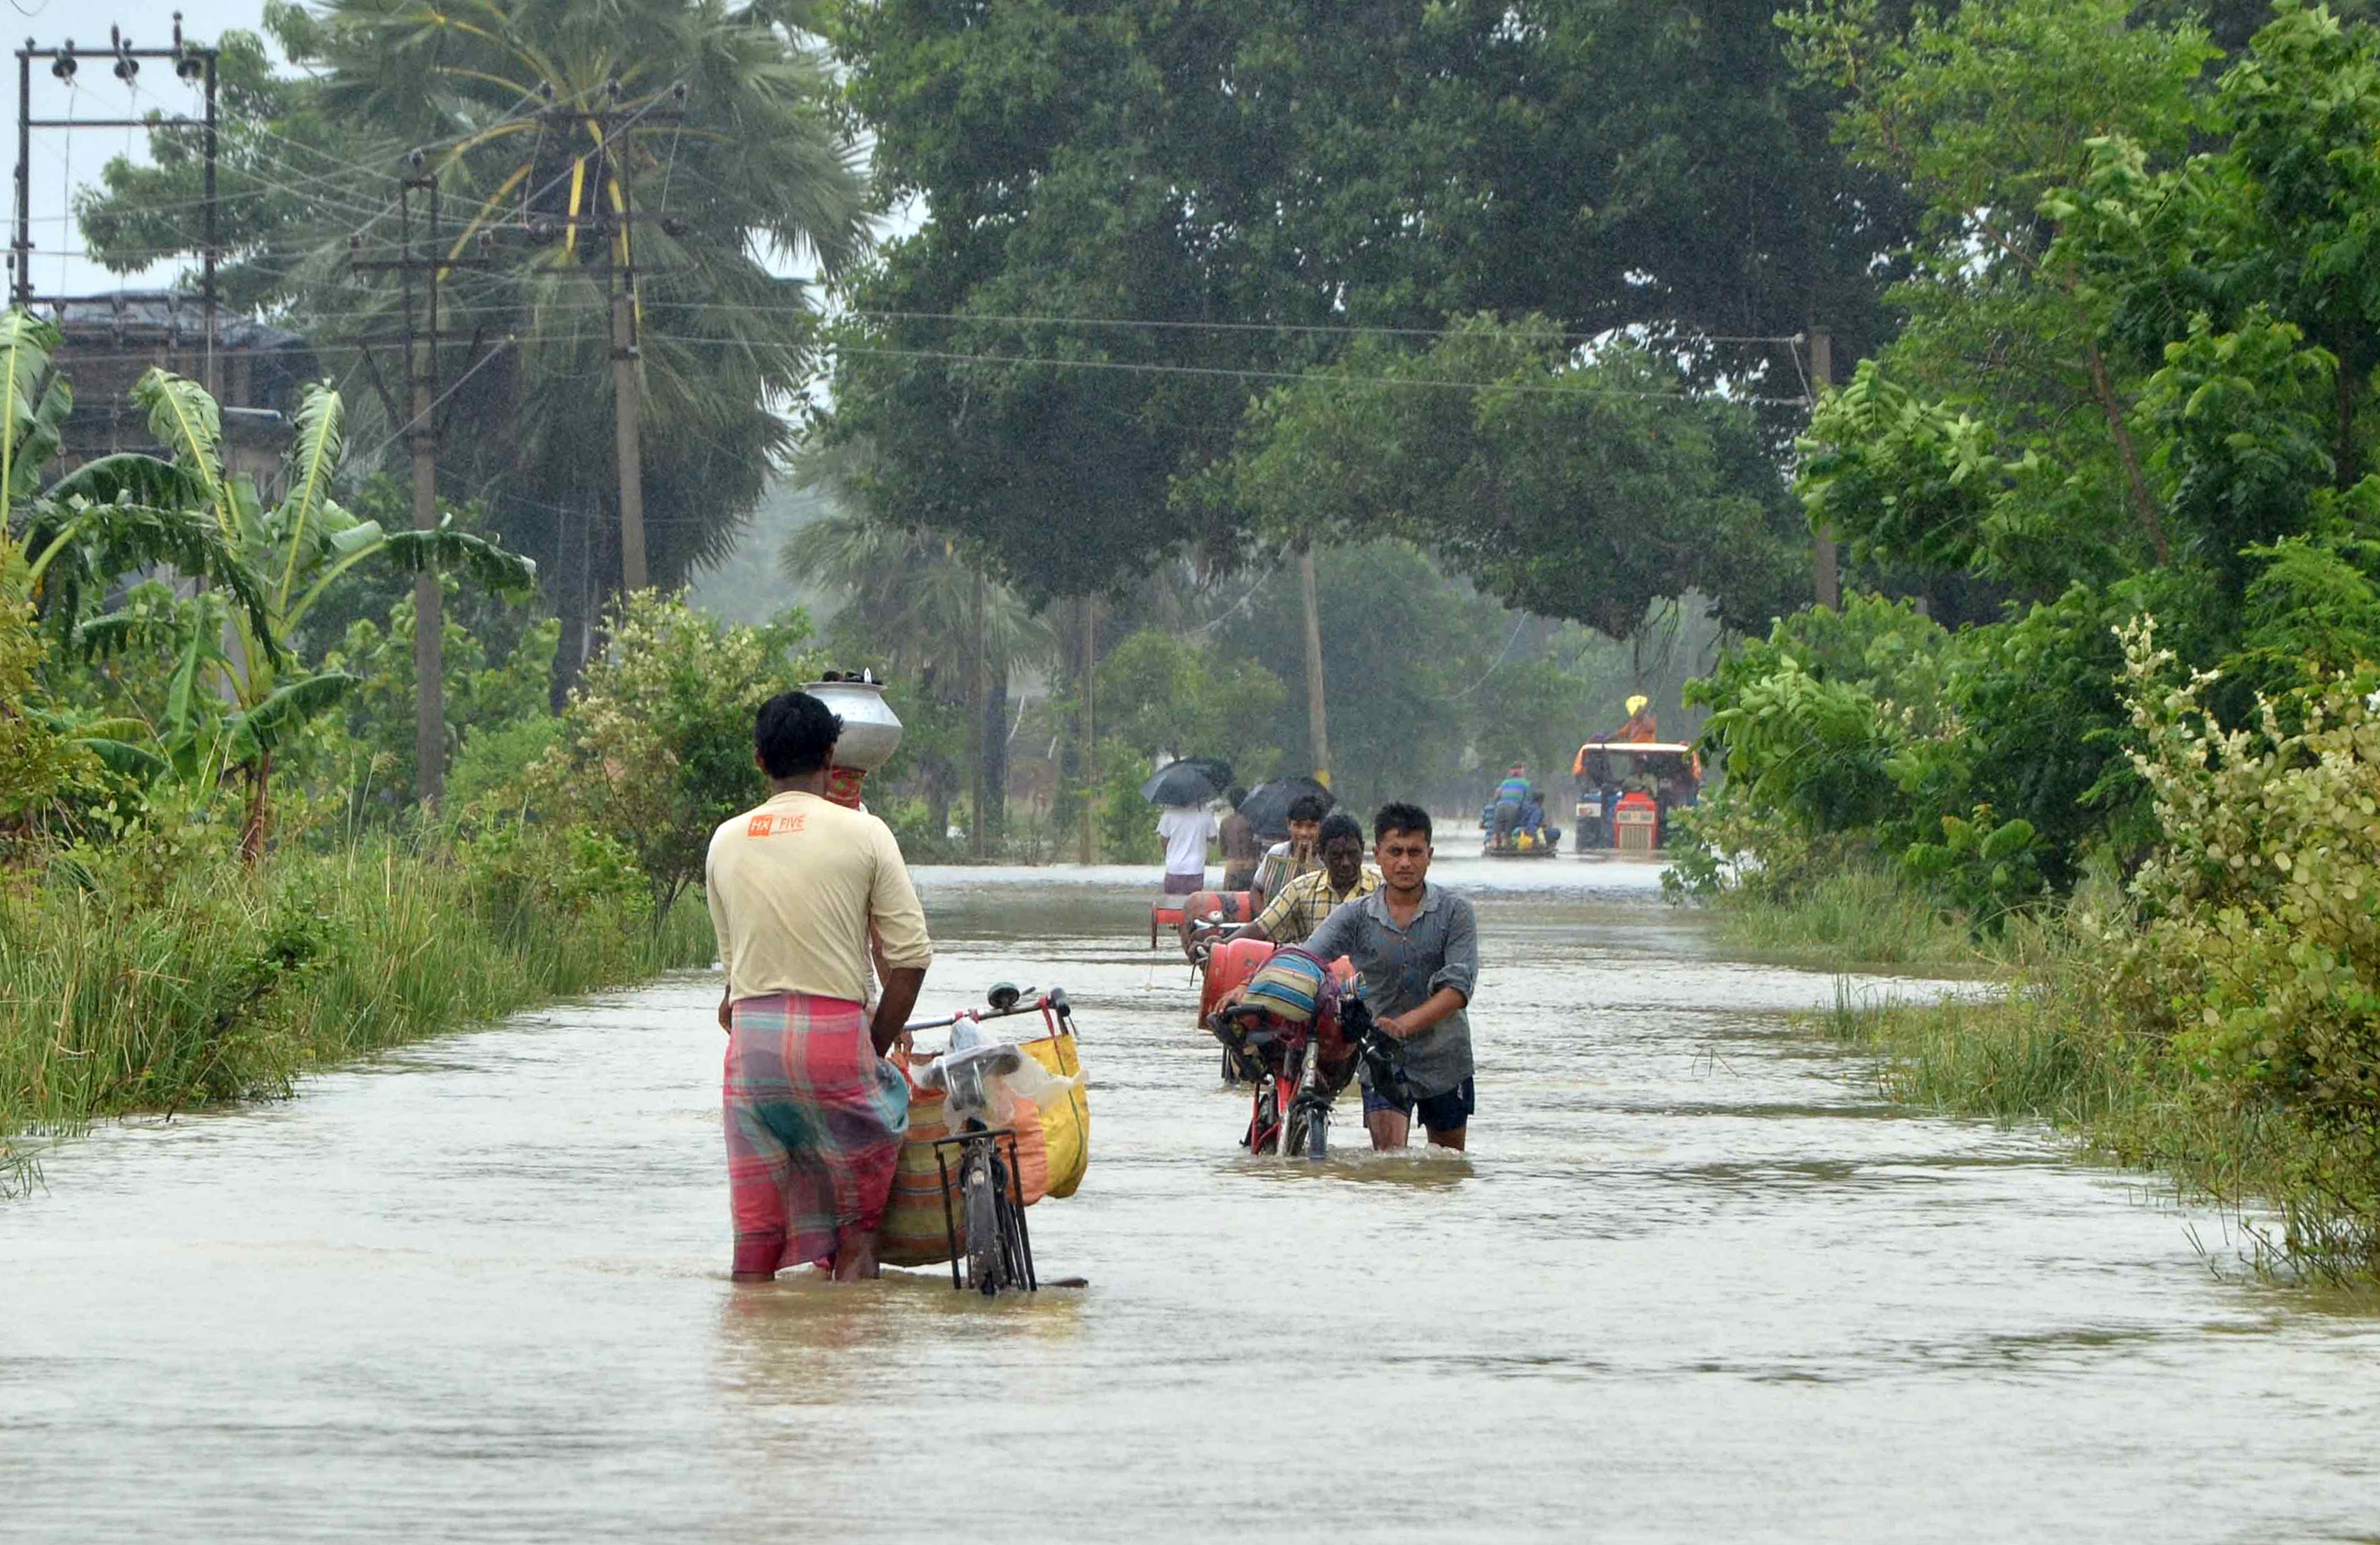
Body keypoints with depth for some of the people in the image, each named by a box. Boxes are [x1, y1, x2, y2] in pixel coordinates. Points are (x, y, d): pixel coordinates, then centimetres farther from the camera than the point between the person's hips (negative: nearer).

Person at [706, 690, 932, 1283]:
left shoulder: (727, 841, 10)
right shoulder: (862, 834, -2)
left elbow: (732, 959, 14)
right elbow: (911, 955, -5)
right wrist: (878, 1044, 3)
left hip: (751, 1035, 4)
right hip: (834, 1033, -4)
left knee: (755, 1233, 7)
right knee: (857, 1232, 3)